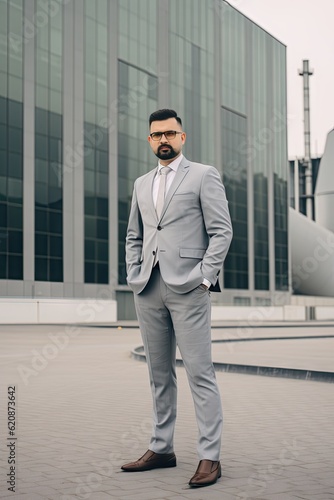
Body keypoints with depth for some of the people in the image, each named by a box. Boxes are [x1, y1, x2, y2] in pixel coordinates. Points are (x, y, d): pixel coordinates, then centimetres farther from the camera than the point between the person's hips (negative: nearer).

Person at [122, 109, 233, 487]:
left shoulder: (203, 176, 3)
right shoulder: (142, 184, 20)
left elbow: (221, 231, -4)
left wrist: (205, 278, -11)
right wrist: (134, 276, 9)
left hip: (188, 289, -6)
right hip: (148, 291, 6)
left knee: (200, 372, -6)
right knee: (159, 374, 10)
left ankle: (210, 457, -2)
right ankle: (161, 449, 19)